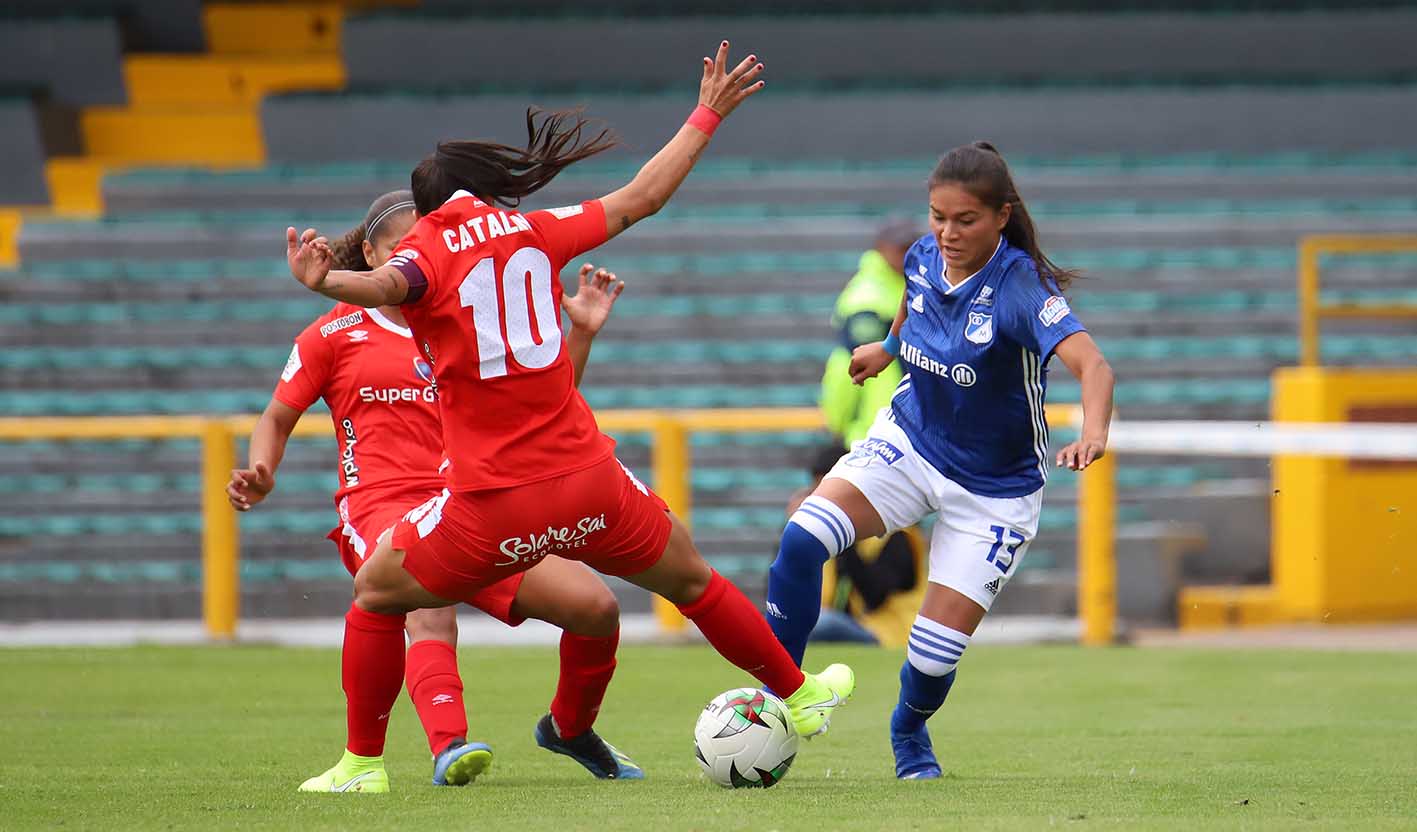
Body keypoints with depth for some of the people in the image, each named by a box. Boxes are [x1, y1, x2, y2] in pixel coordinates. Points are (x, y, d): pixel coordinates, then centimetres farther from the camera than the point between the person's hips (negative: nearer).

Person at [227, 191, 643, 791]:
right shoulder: (337, 332, 12)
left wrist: (581, 334, 9)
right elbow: (278, 418, 16)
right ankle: (449, 748, -58)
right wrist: (260, 475, -5)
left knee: (595, 605, -12)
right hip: (382, 509, -4)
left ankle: (569, 728, 17)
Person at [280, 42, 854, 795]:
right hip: (587, 484, 3)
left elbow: (387, 283, -28)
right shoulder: (534, 231, 7)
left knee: (374, 597, 19)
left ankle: (362, 765, 17)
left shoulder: (423, 250, -3)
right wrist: (706, 117, 30)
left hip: (490, 508, -3)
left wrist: (328, 283, -48)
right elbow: (642, 197, 18)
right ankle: (799, 697, 41)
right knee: (692, 581, 26)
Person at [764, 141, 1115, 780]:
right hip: (910, 440, 4)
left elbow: (1091, 365, -42)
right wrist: (887, 347, 33)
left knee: (937, 652, -3)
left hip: (992, 487, -4)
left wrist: (1093, 433, -61)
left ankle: (909, 733, 33)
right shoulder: (923, 258, -10)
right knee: (802, 539, -22)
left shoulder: (1021, 286, -28)